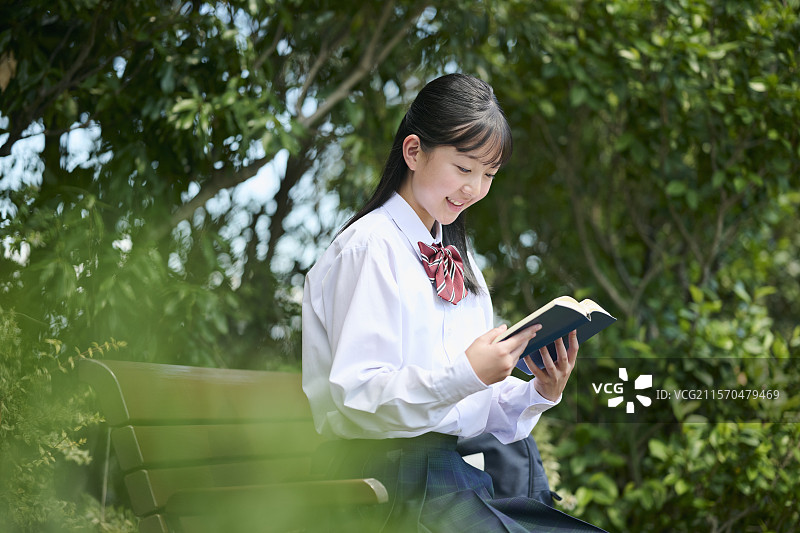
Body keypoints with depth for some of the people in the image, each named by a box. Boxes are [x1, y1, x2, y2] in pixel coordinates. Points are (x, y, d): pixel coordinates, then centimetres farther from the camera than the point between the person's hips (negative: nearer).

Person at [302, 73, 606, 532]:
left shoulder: (455, 256, 20)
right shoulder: (371, 248, -6)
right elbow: (357, 396, -16)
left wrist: (540, 392, -2)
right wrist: (465, 375, -26)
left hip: (463, 475, 7)